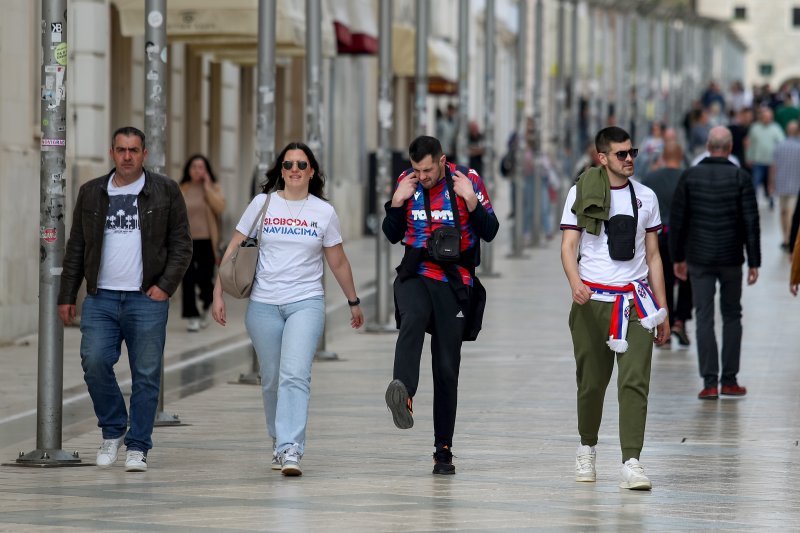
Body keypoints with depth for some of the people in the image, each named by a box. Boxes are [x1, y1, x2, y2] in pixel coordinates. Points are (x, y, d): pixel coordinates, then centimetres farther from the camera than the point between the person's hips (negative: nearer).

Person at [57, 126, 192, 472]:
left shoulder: (165, 192, 6)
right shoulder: (91, 193, 12)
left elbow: (181, 245, 5)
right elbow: (76, 249, 14)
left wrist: (166, 286, -7)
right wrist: (66, 296, 9)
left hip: (147, 300, -2)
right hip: (101, 298, 2)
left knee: (146, 375, -3)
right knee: (94, 362, -12)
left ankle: (137, 447, 5)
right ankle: (112, 431, 9)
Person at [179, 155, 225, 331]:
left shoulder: (213, 188, 3)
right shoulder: (181, 190, 4)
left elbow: (220, 207, -14)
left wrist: (207, 186, -14)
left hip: (207, 242, 0)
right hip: (187, 241, 0)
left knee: (205, 279, 1)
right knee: (188, 279, -6)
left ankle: (204, 309, 29)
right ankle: (192, 317, 1)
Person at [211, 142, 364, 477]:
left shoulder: (324, 212, 5)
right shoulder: (263, 204, 4)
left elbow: (338, 263, 16)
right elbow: (234, 251, 7)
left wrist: (353, 302, 22)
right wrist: (218, 294, 1)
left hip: (306, 302, -1)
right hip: (264, 305, 1)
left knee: (295, 375, -17)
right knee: (271, 380, 7)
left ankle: (290, 450, -25)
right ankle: (279, 443, 25)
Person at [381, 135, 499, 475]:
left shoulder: (468, 181, -2)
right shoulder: (406, 182, 5)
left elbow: (490, 232, -2)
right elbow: (393, 236, 11)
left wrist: (471, 201, -17)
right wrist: (397, 202, -5)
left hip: (454, 284, 0)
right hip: (415, 277, 0)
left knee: (447, 368, 2)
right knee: (412, 319, -36)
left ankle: (443, 449, 12)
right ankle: (403, 394, -57)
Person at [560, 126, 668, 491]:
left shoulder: (646, 197, 11)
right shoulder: (582, 193, 3)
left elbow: (653, 257, 15)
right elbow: (568, 245, -4)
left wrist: (662, 312, 12)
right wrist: (574, 281, -25)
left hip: (634, 301, 1)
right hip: (592, 299, -1)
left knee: (635, 380, -12)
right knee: (591, 382, 7)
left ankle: (631, 463, -17)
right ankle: (587, 447, 31)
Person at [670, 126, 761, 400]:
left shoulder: (690, 176, -1)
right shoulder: (740, 178, -5)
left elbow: (677, 220, 1)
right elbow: (751, 223, -7)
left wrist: (677, 257, 9)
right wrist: (754, 262, -3)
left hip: (699, 259, 0)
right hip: (731, 259, 0)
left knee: (704, 318, 2)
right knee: (732, 316, 12)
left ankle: (710, 383, -3)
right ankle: (729, 381, 10)